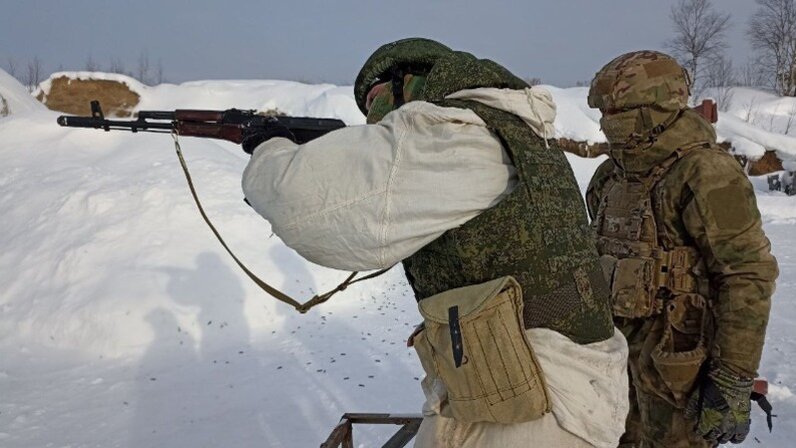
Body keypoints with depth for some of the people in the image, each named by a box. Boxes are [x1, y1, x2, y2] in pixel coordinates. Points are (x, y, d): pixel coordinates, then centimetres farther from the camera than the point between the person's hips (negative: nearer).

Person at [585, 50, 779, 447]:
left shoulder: (705, 173, -17)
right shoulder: (612, 176, 7)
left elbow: (749, 277, -19)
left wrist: (733, 381, -19)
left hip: (677, 358, -7)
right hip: (620, 344, 8)